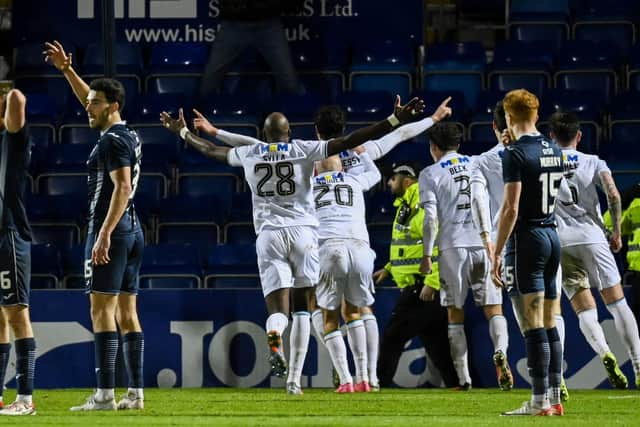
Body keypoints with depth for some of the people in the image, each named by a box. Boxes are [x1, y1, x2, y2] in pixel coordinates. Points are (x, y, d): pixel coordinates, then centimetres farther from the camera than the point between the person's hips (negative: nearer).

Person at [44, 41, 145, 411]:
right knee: (127, 312, 9)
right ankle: (136, 393, 7)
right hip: (133, 229, 10)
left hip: (110, 230, -10)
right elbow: (90, 99, 30)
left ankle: (105, 394, -14)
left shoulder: (112, 141, -13)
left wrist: (104, 234, -26)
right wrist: (66, 70, 29)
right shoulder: (129, 135, 15)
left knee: (102, 310, -10)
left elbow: (122, 188, -23)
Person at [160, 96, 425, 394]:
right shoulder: (304, 150, 3)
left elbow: (210, 150, 25)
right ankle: (294, 380, 3)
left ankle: (273, 339, -41)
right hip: (302, 232, -1)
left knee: (278, 309, -3)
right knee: (301, 308, 9)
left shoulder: (249, 154, 10)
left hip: (269, 235, 1)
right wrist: (394, 121, -4)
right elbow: (347, 142, -3)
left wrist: (183, 132, 44)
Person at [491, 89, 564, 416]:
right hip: (552, 235, 8)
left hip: (527, 238, -8)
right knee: (549, 324, 12)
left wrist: (496, 254, -13)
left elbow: (511, 209, -17)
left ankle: (540, 401, -9)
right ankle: (554, 397, 12)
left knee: (533, 324, -7)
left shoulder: (516, 155, -13)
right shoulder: (554, 151, 11)